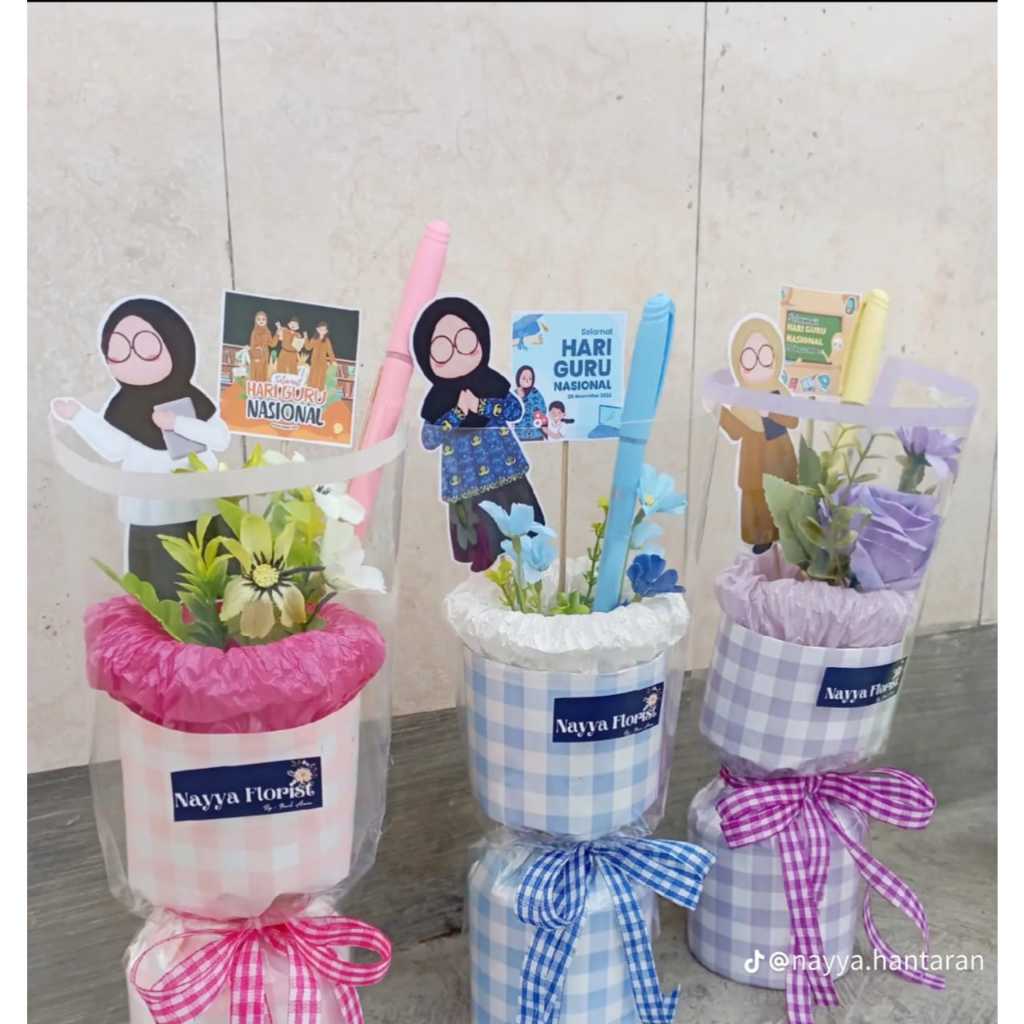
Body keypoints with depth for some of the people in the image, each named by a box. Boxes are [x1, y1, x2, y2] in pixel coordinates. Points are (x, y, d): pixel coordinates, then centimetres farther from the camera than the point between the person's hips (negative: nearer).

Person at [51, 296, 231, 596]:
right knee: (160, 586, 4)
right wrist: (79, 415, -7)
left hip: (199, 503, -1)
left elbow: (222, 439, -12)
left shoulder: (190, 397, -7)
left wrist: (177, 422, -21)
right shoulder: (124, 405, -2)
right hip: (151, 510, 1)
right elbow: (113, 449, -3)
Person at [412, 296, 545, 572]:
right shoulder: (437, 399, -6)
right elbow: (428, 441, -10)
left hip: (502, 464, 1)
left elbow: (516, 409, -7)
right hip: (467, 473, -1)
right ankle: (483, 557, 22)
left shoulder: (490, 380, -2)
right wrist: (458, 412, -19)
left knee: (514, 510, 9)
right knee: (473, 516, 4)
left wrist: (480, 405, -18)